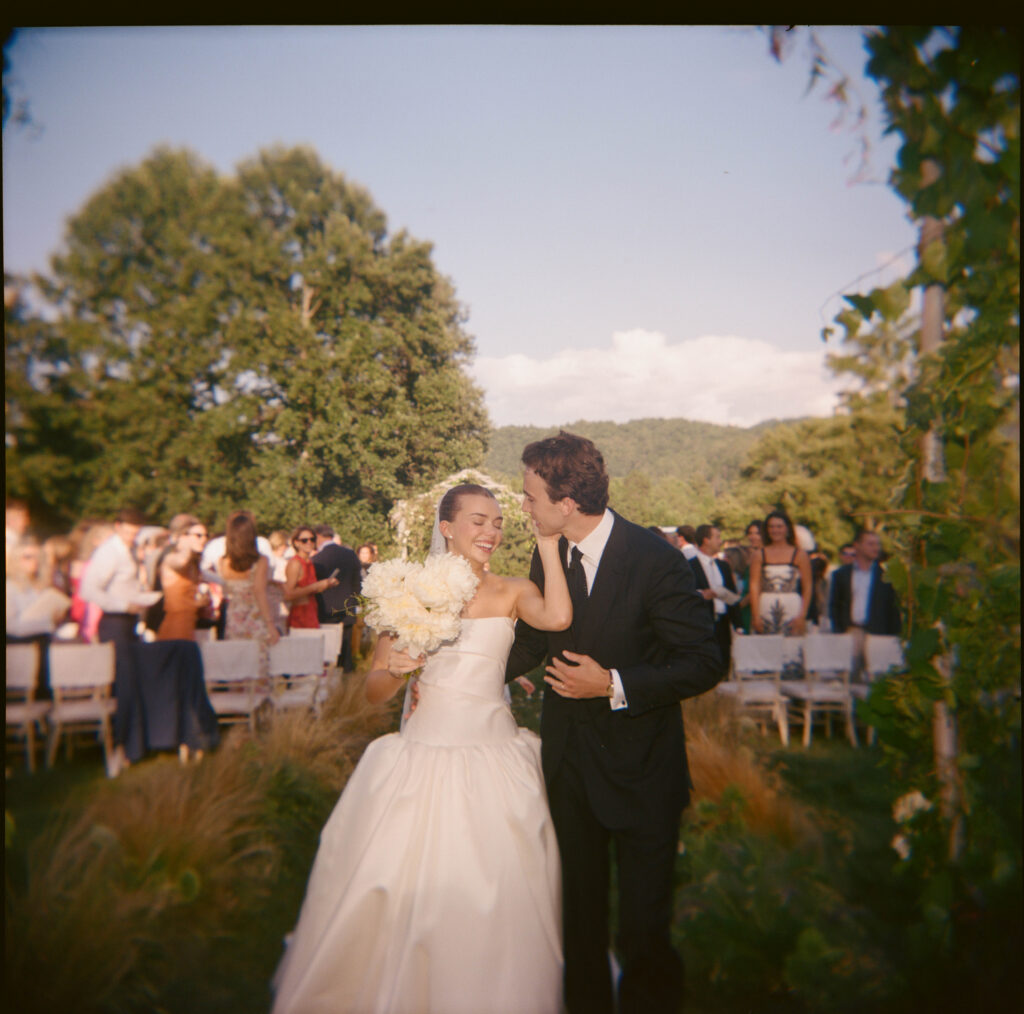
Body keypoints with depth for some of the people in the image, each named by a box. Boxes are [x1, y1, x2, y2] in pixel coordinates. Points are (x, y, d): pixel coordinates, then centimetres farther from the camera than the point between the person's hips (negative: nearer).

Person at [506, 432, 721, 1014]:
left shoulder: (656, 560, -21)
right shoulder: (549, 557, -3)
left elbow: (705, 663, -19)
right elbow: (532, 643, 9)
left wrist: (613, 684, -26)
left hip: (640, 770, -5)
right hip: (570, 760, 6)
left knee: (645, 927, 10)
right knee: (581, 909, 23)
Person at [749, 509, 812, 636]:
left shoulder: (799, 555, 6)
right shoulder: (759, 556, 8)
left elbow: (807, 587, 3)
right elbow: (754, 587, 2)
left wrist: (802, 616, -6)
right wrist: (756, 616, -7)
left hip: (792, 611, 0)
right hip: (765, 611, 1)